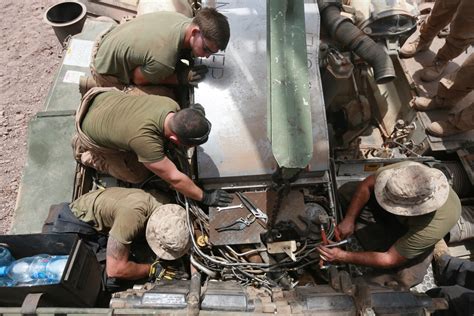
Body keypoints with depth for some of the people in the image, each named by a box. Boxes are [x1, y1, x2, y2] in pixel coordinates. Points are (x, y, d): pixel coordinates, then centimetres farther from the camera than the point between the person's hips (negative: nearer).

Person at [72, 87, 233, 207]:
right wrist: (205, 197, -24)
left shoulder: (172, 105, -26)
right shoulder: (144, 140, -43)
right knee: (138, 175, 0)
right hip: (92, 129, -5)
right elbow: (174, 178, -32)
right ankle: (86, 154, 15)